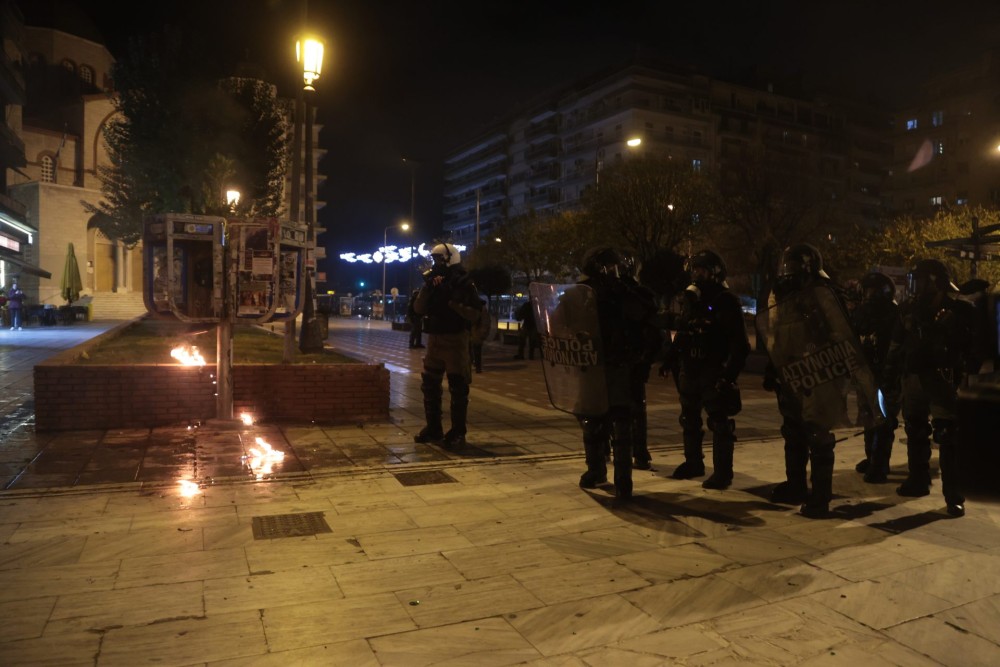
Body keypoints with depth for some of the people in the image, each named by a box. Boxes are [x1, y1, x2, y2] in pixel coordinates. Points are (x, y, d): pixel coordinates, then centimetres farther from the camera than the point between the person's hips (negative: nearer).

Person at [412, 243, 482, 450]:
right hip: (434, 340, 6)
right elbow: (418, 309, 2)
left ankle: (458, 433, 2)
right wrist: (427, 289, -10)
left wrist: (452, 301, -22)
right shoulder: (432, 282, 10)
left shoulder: (463, 283, -6)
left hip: (455, 340, -6)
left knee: (458, 389, -3)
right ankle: (433, 429, 23)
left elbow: (474, 314, -12)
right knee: (429, 386, 11)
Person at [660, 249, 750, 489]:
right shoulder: (691, 298, 12)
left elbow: (740, 344, -13)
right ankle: (693, 463, 30)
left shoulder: (727, 301, -9)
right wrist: (669, 359, 9)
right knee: (689, 419, 16)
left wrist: (729, 373, -20)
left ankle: (723, 472, 6)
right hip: (690, 370, 7)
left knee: (720, 423, -2)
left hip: (714, 372, -7)